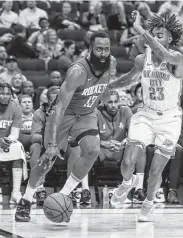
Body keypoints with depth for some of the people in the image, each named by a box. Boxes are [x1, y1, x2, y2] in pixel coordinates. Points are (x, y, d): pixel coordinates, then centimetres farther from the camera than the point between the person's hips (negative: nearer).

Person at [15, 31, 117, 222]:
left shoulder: (111, 64, -13)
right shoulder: (78, 71, -33)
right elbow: (60, 107, -37)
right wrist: (52, 143, -43)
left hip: (87, 115, 5)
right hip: (64, 114, -5)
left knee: (93, 150, -21)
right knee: (48, 160, -6)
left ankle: (63, 196, -7)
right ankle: (25, 202, 17)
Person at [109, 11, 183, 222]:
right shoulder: (142, 59, 0)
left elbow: (163, 55, -39)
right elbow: (131, 77, 22)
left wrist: (139, 29, -41)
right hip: (146, 115, 3)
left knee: (155, 172, -1)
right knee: (127, 163, -12)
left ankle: (148, 204, 28)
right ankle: (128, 182, 24)